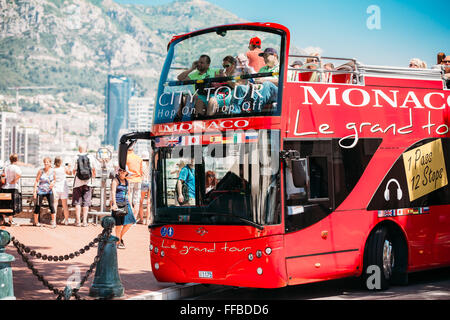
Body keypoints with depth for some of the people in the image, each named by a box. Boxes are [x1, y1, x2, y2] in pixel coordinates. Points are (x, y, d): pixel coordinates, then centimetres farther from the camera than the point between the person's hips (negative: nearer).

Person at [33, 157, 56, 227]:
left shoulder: (52, 171, 0)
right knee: (38, 206, 3)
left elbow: (54, 180, 16)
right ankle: (35, 222, 18)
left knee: (51, 206, -9)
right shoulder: (41, 171, -7)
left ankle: (54, 222, -4)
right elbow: (36, 181, -4)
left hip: (49, 191, 2)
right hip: (40, 191, -2)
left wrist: (53, 183, -8)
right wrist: (34, 191, -8)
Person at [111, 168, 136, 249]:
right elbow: (113, 192, -17)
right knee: (119, 224, -4)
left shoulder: (126, 181, 17)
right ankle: (118, 242, 6)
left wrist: (130, 205, 20)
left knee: (130, 222, -1)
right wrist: (114, 204, -29)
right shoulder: (115, 180, -4)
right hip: (118, 204, -7)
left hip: (126, 204, 7)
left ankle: (120, 237, 18)